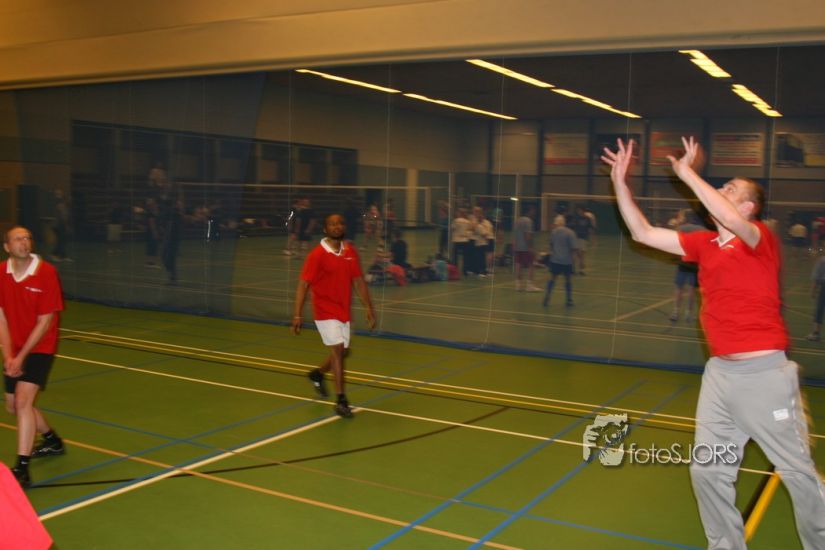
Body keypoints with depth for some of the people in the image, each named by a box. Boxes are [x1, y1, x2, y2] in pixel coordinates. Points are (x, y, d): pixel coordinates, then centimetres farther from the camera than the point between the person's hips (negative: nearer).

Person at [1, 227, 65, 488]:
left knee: (23, 399, -20)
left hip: (39, 348, -6)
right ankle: (53, 441, 41)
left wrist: (21, 356, -17)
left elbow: (44, 322, -15)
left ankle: (22, 468, -14)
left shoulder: (46, 273, -16)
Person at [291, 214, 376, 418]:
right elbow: (303, 285, -13)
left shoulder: (350, 251, 3)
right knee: (338, 350, -14)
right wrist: (297, 315, -18)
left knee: (342, 352, 14)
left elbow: (358, 281, 9)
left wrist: (369, 308, 6)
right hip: (325, 311, -6)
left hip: (343, 311, 6)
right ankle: (341, 401, -6)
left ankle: (317, 374, 44)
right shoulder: (317, 254, -13)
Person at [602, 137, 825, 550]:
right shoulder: (704, 244, 9)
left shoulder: (762, 239, -9)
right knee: (707, 471, 9)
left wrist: (687, 173, -23)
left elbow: (733, 222, -32)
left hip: (764, 372, -6)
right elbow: (642, 233, 10)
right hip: (720, 371, 6)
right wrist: (620, 182, 2)